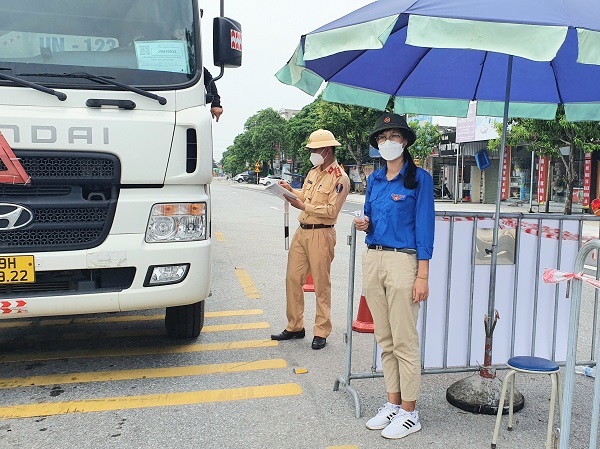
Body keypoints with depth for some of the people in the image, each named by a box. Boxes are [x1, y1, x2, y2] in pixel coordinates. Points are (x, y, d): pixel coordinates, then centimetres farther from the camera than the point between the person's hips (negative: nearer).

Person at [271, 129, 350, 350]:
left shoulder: (340, 178, -9)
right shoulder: (314, 172, 16)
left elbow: (331, 210, -17)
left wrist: (303, 206, -17)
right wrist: (291, 190, 8)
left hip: (321, 234, -8)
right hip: (302, 232, 8)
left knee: (321, 284, 0)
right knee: (293, 279, 9)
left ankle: (321, 333, 10)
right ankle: (295, 327, 22)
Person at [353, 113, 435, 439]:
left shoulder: (419, 178, -4)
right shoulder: (374, 179, 13)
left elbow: (424, 227, -8)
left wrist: (422, 276, -14)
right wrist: (363, 224, -2)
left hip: (402, 261, -6)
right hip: (372, 259, 6)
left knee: (404, 341, -1)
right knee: (384, 339, 12)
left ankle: (409, 413, 12)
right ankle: (393, 403, 24)